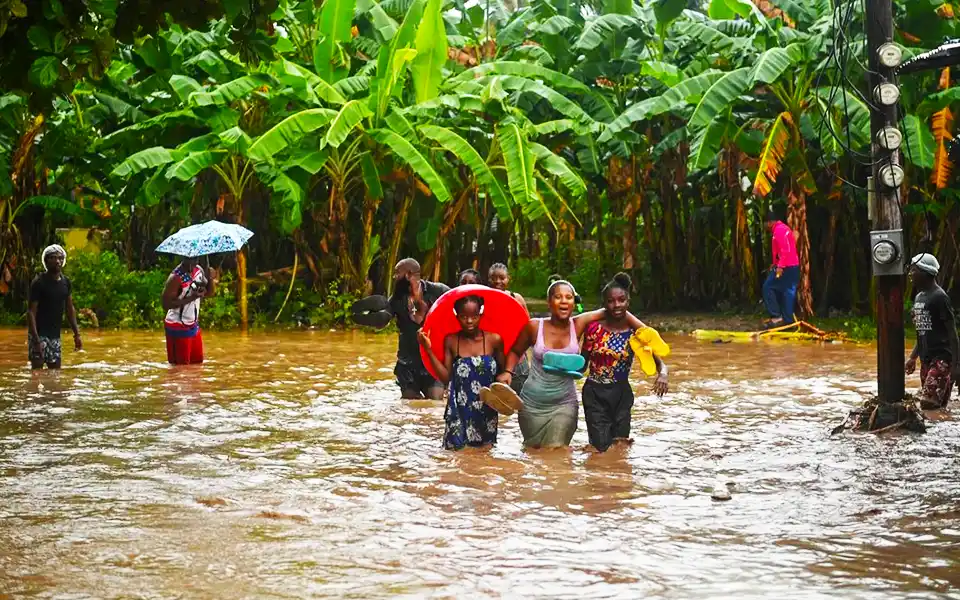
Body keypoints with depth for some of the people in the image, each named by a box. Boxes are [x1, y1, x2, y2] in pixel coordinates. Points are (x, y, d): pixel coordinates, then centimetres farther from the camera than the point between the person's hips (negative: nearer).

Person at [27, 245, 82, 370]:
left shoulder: (66, 282, 8)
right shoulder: (38, 283, -12)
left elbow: (70, 309, 16)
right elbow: (31, 312, -15)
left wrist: (77, 334, 10)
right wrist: (36, 339, -22)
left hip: (55, 335, 7)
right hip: (39, 334, -7)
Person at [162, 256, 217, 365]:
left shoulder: (199, 270, 0)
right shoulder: (176, 278, -21)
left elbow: (209, 293, 11)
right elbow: (166, 304, -24)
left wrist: (211, 279, -11)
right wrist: (191, 298, -29)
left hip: (194, 326, 8)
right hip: (178, 328, -8)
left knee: (197, 362, 15)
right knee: (179, 367, -2)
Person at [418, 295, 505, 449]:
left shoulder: (493, 340, -4)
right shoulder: (451, 341, -1)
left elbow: (503, 372, 5)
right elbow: (446, 377, -4)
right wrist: (428, 349, -9)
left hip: (486, 411, 0)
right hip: (460, 410, 0)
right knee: (456, 449, -3)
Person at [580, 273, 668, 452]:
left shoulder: (635, 332, -4)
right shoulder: (594, 328, -5)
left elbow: (659, 362, -5)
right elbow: (582, 363, 3)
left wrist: (662, 374, -26)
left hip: (621, 393, 1)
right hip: (595, 393, -1)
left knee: (621, 445, 7)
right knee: (601, 448, -7)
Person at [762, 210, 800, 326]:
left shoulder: (779, 230, -13)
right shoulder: (784, 229, 20)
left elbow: (785, 250, -22)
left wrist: (780, 266, -26)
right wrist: (775, 264, 23)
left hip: (785, 267, -10)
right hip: (792, 266, 10)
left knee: (768, 287, -5)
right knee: (787, 292, 9)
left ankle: (776, 316, -8)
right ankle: (788, 320, 9)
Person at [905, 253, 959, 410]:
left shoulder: (939, 297, -12)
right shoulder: (919, 297, 15)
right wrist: (913, 357, 20)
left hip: (942, 359, -9)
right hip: (926, 360, 9)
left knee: (928, 403, -19)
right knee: (937, 406, 8)